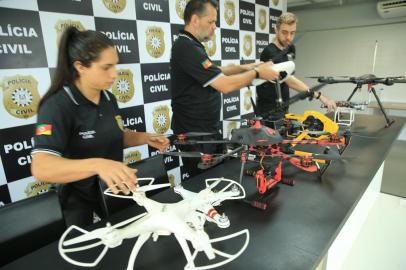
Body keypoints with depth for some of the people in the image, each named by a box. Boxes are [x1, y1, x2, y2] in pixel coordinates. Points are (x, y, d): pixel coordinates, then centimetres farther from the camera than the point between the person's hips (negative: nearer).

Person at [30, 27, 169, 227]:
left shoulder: (108, 98, -3)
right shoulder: (57, 107, -24)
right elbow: (41, 168, -35)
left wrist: (146, 138, -7)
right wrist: (97, 164, -51)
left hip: (115, 192, 7)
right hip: (81, 201, -6)